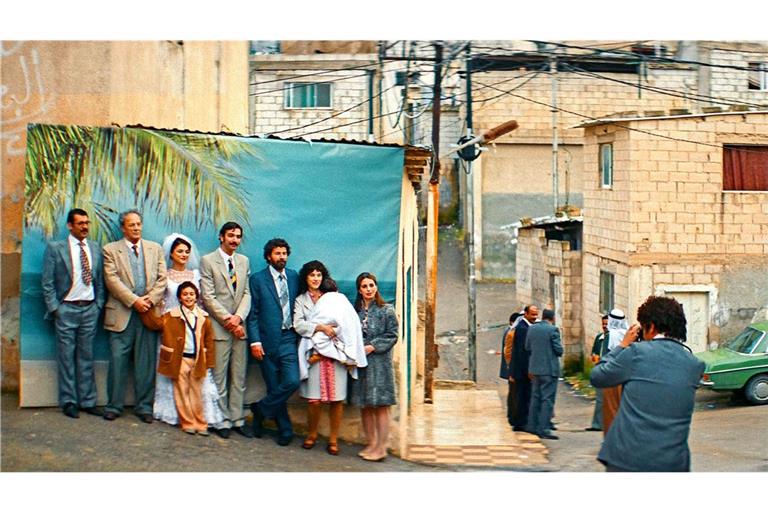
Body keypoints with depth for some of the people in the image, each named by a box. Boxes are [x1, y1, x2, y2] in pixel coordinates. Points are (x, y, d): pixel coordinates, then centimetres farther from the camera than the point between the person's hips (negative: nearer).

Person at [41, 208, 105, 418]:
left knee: (86, 357, 8)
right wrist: (54, 308, -8)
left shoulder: (96, 250, 9)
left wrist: (99, 305, 3)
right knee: (66, 357, 2)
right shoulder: (55, 248, -2)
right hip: (66, 309, -3)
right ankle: (69, 402, 9)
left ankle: (87, 401, 14)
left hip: (90, 309, 3)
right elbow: (47, 282, -3)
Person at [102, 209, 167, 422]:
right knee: (118, 361, -3)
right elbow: (112, 280, -6)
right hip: (122, 314, -2)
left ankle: (144, 406, 10)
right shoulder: (111, 250, 6)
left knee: (146, 362, 3)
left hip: (149, 312, 2)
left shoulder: (155, 249, 15)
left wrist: (150, 300, -8)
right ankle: (114, 405, 7)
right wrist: (134, 301, -14)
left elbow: (162, 279, 8)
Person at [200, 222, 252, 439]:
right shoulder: (208, 261, -2)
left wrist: (238, 317, -9)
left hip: (239, 326, 5)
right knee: (219, 376, -1)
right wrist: (228, 320, -13)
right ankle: (223, 421, 6)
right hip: (218, 327, -5)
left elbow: (247, 293, 8)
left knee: (239, 377, 7)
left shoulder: (244, 261, 13)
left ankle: (237, 419, 13)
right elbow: (208, 297, -8)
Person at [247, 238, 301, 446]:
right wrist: (255, 341, -9)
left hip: (289, 338, 3)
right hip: (268, 341, -3)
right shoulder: (258, 279, 0)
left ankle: (260, 409, 9)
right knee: (274, 387, 2)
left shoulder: (294, 277, 11)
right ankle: (285, 430, 16)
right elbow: (252, 314, -2)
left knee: (292, 381, -12)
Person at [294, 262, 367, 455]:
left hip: (335, 352, 0)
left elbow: (346, 323, 5)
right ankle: (312, 435, 14)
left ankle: (333, 439, 5)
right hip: (313, 352, 0)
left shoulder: (334, 298, 13)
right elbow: (298, 325, 2)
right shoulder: (300, 300, 16)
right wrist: (320, 327, -12)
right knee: (314, 399, -6)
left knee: (336, 398, -4)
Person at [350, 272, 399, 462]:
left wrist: (372, 347, -11)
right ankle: (370, 444, 16)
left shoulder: (386, 310, 0)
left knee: (380, 405, -6)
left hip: (379, 362, -4)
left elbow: (392, 335, -3)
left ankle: (381, 447, -4)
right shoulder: (355, 311, 10)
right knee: (364, 406, 7)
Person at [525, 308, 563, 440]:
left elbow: (527, 347, 11)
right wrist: (558, 351, 9)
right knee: (547, 399, -3)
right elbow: (559, 350, -13)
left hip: (535, 369, 6)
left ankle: (532, 426, 22)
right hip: (549, 369, -6)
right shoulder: (553, 329, -13)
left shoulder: (532, 328, 5)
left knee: (535, 397, 17)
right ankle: (544, 430, -5)